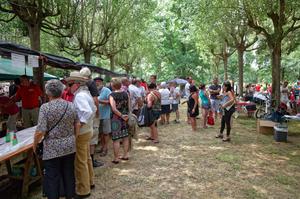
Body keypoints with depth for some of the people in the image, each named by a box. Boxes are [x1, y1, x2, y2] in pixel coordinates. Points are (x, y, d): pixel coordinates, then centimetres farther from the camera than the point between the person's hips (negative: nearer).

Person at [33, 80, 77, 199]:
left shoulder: (45, 107, -14)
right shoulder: (71, 105, -1)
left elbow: (41, 131, -17)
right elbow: (77, 126, 5)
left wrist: (35, 144, 0)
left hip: (52, 149, -4)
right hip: (69, 146, 5)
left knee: (53, 177, 9)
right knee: (69, 173, 18)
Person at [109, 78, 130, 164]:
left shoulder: (112, 95, -13)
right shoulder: (125, 93, 2)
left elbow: (114, 109, -22)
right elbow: (129, 106, 6)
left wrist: (121, 115, -13)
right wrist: (125, 115, 12)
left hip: (116, 118, -5)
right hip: (125, 117, 6)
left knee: (116, 139, 2)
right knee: (125, 137, 16)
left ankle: (116, 158, 9)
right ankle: (125, 155, 26)